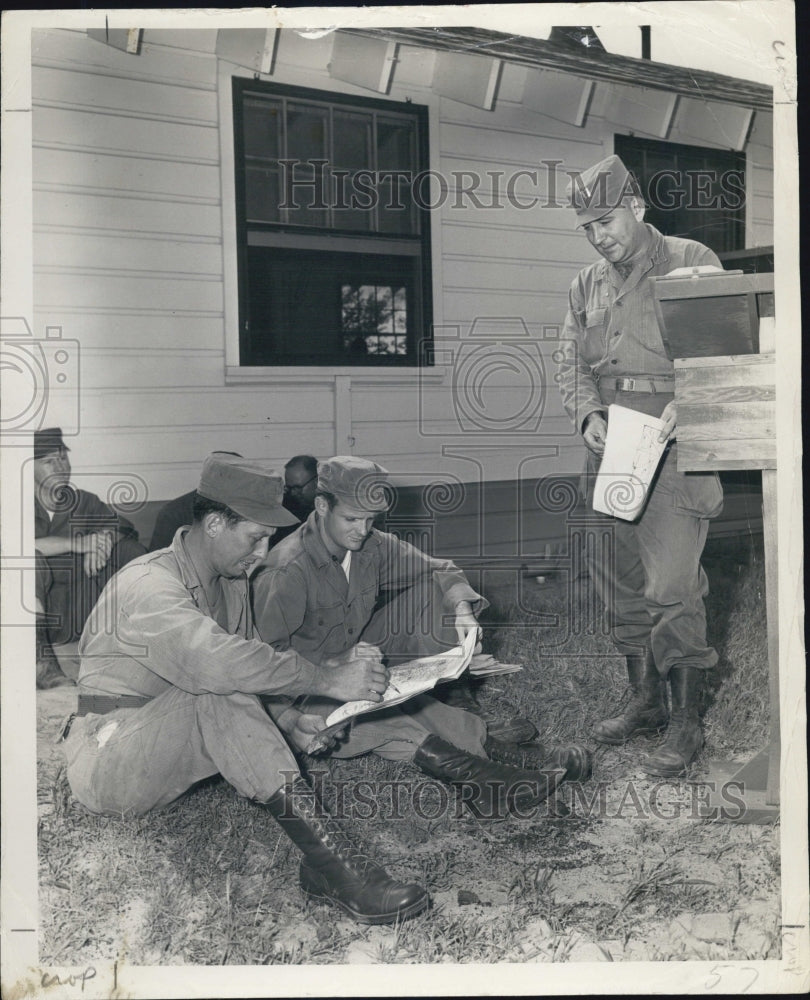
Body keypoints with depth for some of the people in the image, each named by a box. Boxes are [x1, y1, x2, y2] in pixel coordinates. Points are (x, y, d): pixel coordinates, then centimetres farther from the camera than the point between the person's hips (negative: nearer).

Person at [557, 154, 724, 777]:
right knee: (621, 581, 12)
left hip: (673, 445, -6)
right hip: (609, 449, 6)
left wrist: (685, 402, -22)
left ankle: (686, 723, 4)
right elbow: (572, 365, 16)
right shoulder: (586, 286, 17)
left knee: (671, 587, -8)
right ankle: (645, 702, 27)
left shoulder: (692, 263, 0)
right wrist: (587, 414, -4)